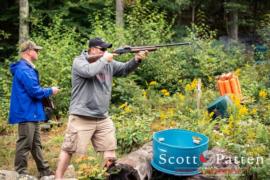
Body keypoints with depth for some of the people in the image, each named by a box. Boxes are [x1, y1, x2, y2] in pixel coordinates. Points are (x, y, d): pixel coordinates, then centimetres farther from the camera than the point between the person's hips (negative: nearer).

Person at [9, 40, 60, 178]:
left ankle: (44, 171, 23)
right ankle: (20, 173, 7)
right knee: (25, 144, -3)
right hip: (27, 113, -11)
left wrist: (47, 92, 8)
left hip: (31, 112, 11)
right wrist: (50, 91, -7)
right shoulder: (24, 69, -17)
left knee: (36, 144, 14)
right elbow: (35, 91, -22)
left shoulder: (27, 68, 16)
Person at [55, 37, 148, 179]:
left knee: (110, 149, 13)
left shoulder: (108, 63, 9)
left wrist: (136, 59, -9)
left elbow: (125, 69, 9)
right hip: (81, 118, -6)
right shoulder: (79, 61, -9)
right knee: (69, 149, 5)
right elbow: (89, 71, -28)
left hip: (103, 118, 6)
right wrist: (104, 59, -16)